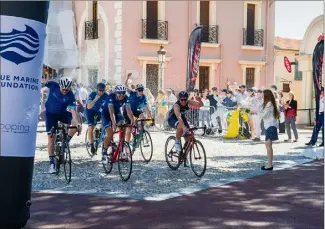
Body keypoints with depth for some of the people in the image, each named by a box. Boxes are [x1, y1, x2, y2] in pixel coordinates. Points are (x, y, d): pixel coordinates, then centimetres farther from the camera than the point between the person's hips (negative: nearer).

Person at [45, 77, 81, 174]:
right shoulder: (53, 86, -21)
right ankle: (51, 163, 2)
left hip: (62, 113, 1)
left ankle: (66, 142, -2)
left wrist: (77, 122, -43)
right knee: (51, 137, -5)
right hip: (50, 113, -1)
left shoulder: (70, 96, -23)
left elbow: (73, 110, -31)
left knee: (76, 123, -24)